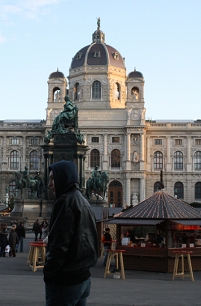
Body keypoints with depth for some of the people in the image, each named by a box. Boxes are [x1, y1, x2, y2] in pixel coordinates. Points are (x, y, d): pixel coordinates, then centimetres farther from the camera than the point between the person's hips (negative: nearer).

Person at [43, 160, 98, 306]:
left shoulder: (65, 201, -14)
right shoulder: (83, 202, 14)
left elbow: (58, 244, -19)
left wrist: (49, 273, -10)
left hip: (64, 280, -9)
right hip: (83, 276, 9)